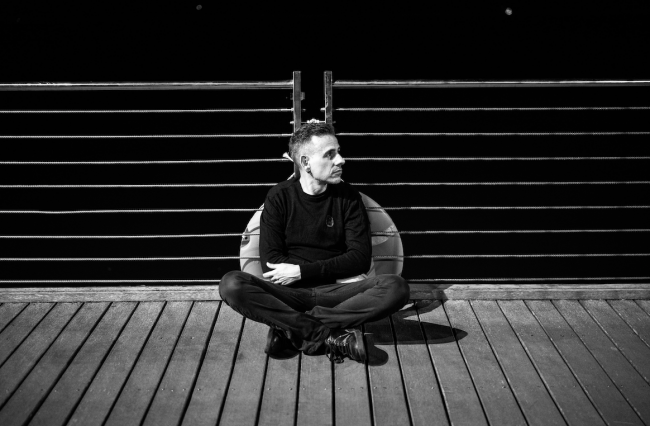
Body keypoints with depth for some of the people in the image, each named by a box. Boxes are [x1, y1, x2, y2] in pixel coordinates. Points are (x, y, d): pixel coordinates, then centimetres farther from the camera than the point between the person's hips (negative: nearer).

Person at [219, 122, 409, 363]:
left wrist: (302, 271, -13)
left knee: (396, 287, -26)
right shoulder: (279, 197, 0)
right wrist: (339, 271, -12)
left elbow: (360, 258, -3)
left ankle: (291, 328, -23)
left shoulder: (347, 196, 4)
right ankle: (333, 337, -27)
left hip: (336, 292, 1)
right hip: (290, 292, -1)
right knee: (231, 285, -28)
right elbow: (270, 262, -6)